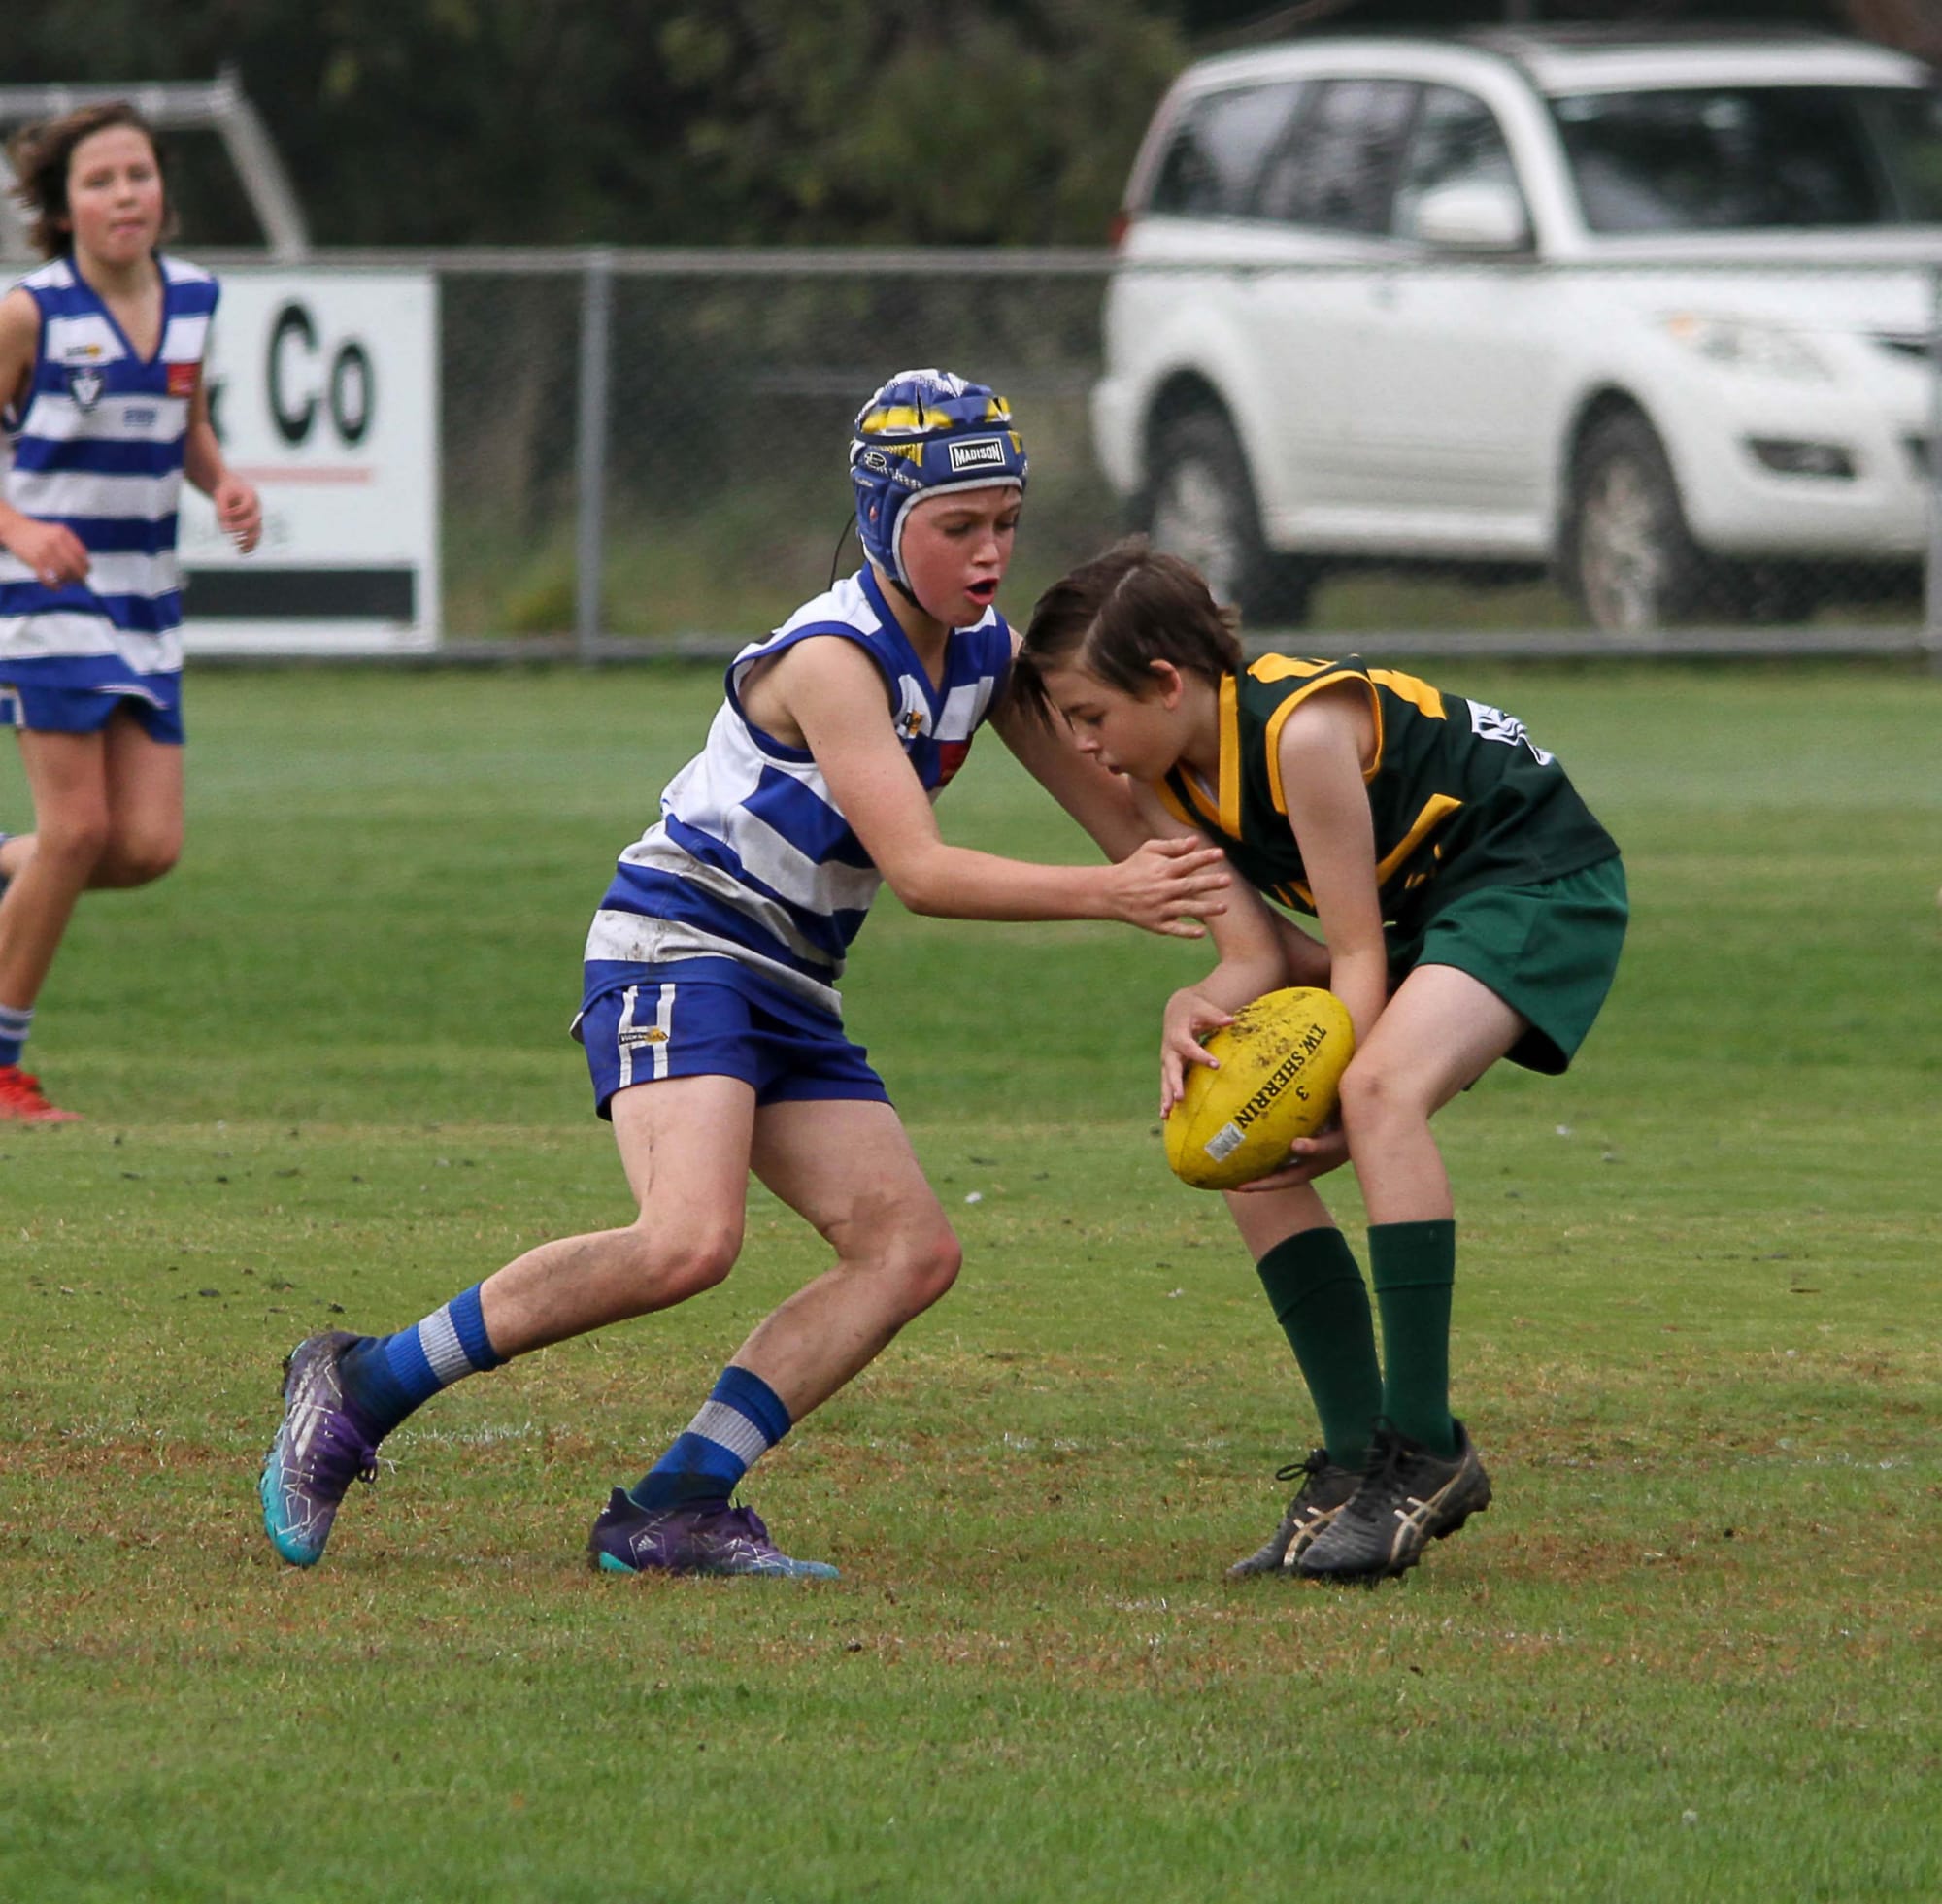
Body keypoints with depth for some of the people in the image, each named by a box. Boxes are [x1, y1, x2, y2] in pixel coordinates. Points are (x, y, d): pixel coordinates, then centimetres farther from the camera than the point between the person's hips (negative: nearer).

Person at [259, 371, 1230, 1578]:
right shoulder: (831, 657, -18)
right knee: (687, 1242, -29)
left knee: (914, 1252, -5)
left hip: (792, 997, 9)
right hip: (678, 948, -9)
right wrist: (1109, 896, -31)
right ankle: (363, 1388, -16)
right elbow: (919, 871, -25)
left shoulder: (984, 656, 8)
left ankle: (675, 1509, -7)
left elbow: (1120, 811, 16)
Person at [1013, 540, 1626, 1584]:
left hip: (1542, 880, -10)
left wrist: (1336, 1118, -28)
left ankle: (1423, 1450, -32)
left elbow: (1356, 951, -24)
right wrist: (1196, 1010, -28)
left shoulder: (1304, 728, -27)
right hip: (1426, 909, 10)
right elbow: (1258, 955, -7)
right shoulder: (1168, 783, -2)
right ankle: (1359, 1460, 1)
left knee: (1382, 1087, -33)